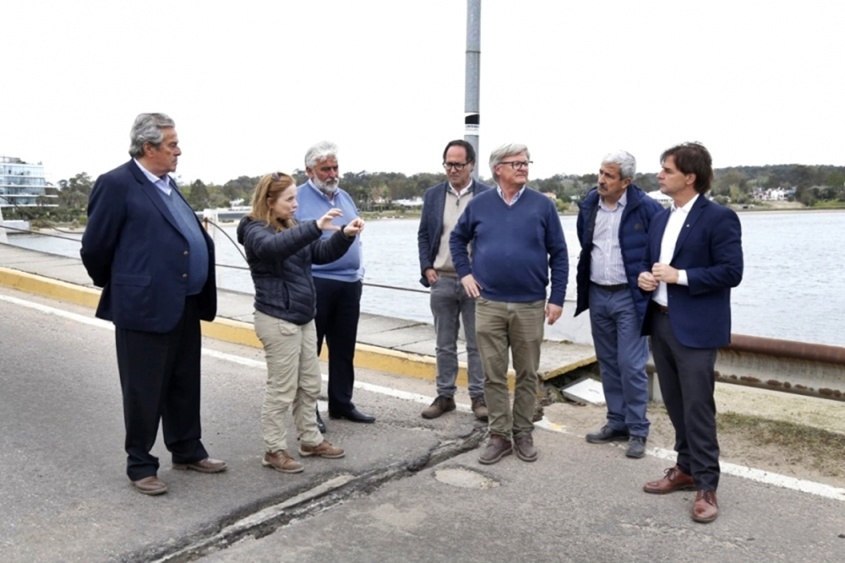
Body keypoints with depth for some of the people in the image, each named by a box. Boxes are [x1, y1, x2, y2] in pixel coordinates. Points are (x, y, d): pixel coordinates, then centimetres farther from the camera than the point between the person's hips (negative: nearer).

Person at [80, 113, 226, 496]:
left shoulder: (168, 184, 13)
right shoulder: (117, 184, -11)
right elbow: (94, 248, -8)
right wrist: (116, 285, 7)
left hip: (186, 305, 8)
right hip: (145, 306, -8)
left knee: (185, 387, 17)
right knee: (144, 392, 6)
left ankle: (187, 452, 32)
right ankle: (140, 465, 21)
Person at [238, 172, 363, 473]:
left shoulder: (291, 227, 12)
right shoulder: (255, 230, -11)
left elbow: (322, 253, 9)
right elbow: (275, 246, -34)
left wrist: (345, 235, -10)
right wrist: (316, 226, -44)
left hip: (303, 317, 8)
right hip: (277, 320, -8)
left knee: (309, 385, 15)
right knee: (281, 389, -1)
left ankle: (311, 440, 27)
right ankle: (274, 450, 12)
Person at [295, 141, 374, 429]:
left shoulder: (345, 197, 15)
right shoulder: (298, 199, -5)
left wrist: (359, 270, 14)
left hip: (349, 283, 7)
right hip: (315, 284, -6)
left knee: (344, 348, 14)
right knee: (309, 349, 2)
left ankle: (342, 403, 26)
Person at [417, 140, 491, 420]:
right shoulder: (433, 195, 7)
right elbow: (423, 235, 10)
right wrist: (426, 268, 0)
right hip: (442, 280, 3)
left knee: (477, 344, 6)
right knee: (444, 344, 11)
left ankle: (478, 397, 17)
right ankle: (445, 395, 21)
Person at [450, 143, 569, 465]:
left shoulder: (542, 205, -1)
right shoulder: (479, 204, 3)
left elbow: (559, 254, 0)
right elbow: (457, 239, 17)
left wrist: (557, 298, -4)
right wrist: (464, 272, 5)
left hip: (530, 305, -1)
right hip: (489, 304, 1)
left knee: (527, 375, 10)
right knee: (494, 375, 6)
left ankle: (523, 434, 24)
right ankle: (499, 435, 18)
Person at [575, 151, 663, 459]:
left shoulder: (646, 208, -12)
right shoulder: (588, 205, 4)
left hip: (629, 296, -5)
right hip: (597, 295, 6)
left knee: (631, 365, -4)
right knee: (608, 363, 13)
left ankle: (637, 430, 9)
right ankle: (617, 422, 26)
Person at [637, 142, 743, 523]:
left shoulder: (719, 218, -10)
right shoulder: (660, 218, 13)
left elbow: (731, 272, -15)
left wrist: (680, 276, -19)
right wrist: (643, 277, -2)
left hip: (695, 328, -7)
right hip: (660, 322, 8)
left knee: (697, 407, -3)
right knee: (675, 404, 16)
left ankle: (706, 486, 9)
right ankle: (686, 468, 31)